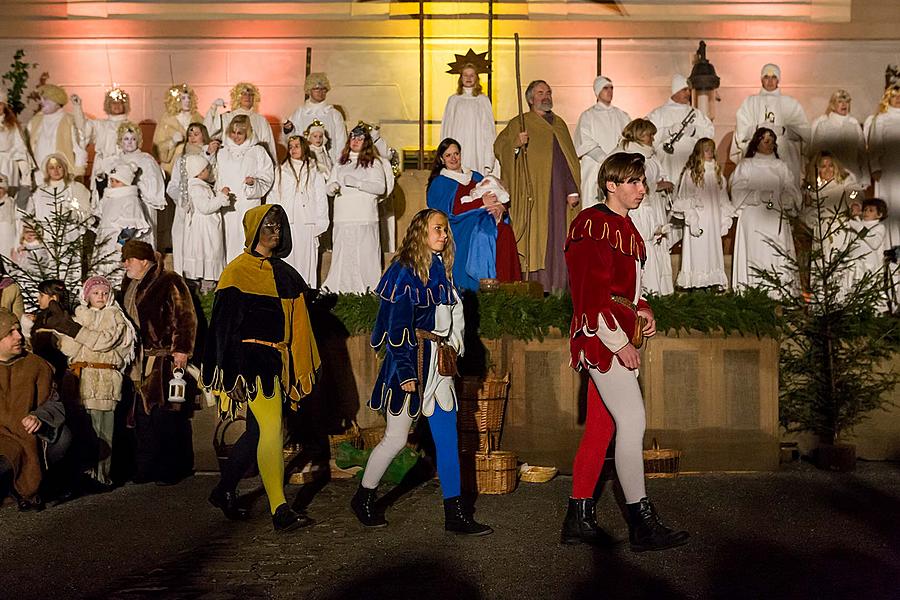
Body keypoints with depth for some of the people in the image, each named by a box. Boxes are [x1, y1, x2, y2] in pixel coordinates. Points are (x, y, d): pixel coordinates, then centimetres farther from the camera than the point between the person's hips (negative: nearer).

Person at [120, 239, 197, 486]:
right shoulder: (129, 285, 17)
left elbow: (185, 318, -13)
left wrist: (181, 350, -19)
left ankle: (171, 469, 5)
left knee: (167, 416, -4)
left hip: (164, 361, -8)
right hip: (139, 362, 8)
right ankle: (145, 468, 18)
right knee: (143, 415, 10)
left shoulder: (169, 282, -8)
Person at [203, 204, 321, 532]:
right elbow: (224, 325, -9)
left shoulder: (285, 274, 14)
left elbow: (298, 324, 17)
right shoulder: (238, 271, -6)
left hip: (276, 363, 7)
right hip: (252, 360, -7)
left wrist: (303, 370, 16)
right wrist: (233, 375, -14)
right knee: (271, 431, -10)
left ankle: (225, 491, 30)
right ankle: (280, 511, -6)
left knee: (258, 431, 13)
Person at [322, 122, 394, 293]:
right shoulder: (341, 163, 21)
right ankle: (341, 290, 1)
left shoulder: (374, 162, 7)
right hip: (342, 218, 4)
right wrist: (333, 187, -5)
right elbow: (329, 188, 19)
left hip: (365, 218, -4)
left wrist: (357, 183, -13)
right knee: (342, 256, -1)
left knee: (364, 255, -8)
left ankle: (366, 290, -5)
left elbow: (381, 187, -4)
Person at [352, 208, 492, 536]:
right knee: (396, 438, 1)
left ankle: (456, 513, 8)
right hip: (410, 363, -7)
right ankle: (363, 498, 21)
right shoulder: (404, 272, -11)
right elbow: (396, 327, -15)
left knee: (447, 438, 4)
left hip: (438, 364, 7)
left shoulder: (440, 270, 12)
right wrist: (406, 373, -18)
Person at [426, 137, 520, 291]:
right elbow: (450, 212, -7)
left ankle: (505, 283, -31)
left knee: (505, 232, -27)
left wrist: (500, 207, -12)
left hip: (485, 222, 4)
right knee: (482, 236, -35)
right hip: (460, 230, -4)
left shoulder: (476, 177, 24)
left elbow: (495, 198, 14)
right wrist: (481, 202, -13)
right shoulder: (439, 183, 9)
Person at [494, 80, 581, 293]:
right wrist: (515, 144, -26)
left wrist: (573, 190, 7)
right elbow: (498, 146, -4)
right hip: (535, 191, -4)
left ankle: (558, 287, 7)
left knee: (559, 239, 2)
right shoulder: (519, 123, 6)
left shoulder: (560, 124, 20)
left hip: (560, 191, 4)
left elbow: (570, 158, 17)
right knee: (537, 237, -6)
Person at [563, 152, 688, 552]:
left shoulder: (624, 227, 19)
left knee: (601, 425, 9)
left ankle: (579, 519, 16)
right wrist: (620, 342, -18)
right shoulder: (593, 225, -11)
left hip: (620, 337, 10)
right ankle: (642, 524, -4)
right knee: (632, 421, -11)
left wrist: (642, 312, 9)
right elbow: (590, 294, -17)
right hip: (601, 337, -10)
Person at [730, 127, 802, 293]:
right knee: (754, 254, -10)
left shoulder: (781, 166, 18)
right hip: (753, 217, -2)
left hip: (776, 219, 3)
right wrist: (759, 196, -13)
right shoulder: (746, 165, 10)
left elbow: (791, 190, 13)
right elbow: (738, 191, 0)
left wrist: (786, 202, -7)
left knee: (778, 256, -5)